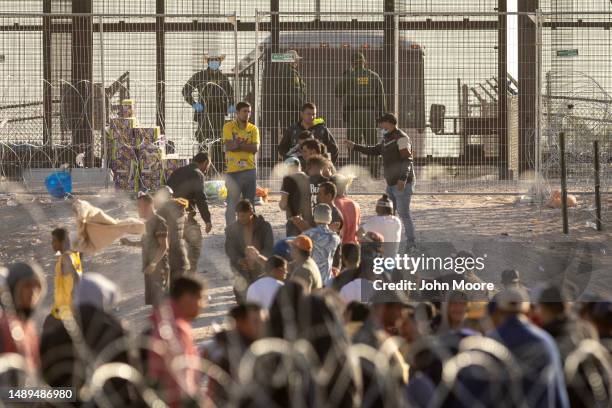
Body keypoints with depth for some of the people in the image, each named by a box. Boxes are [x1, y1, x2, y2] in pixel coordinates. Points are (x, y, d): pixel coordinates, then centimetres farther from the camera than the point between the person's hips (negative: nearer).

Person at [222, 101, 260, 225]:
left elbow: (255, 149, -6)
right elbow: (229, 146, -14)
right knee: (232, 204, -5)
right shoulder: (229, 127, 0)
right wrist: (246, 146, -10)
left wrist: (238, 145, -12)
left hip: (250, 170, 4)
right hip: (233, 171, -4)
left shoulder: (253, 129, 9)